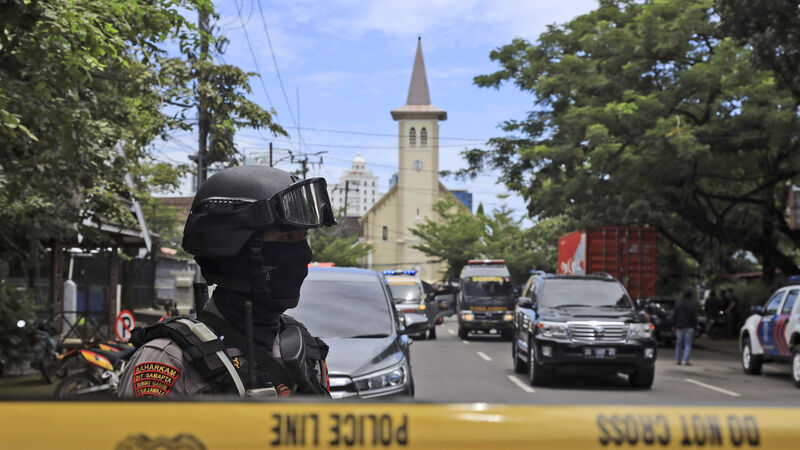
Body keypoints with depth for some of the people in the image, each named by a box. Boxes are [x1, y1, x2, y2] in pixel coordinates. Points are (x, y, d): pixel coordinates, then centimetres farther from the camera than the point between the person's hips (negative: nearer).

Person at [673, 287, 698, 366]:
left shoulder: (678, 303, -1)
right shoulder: (692, 304, -8)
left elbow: (674, 315, 1)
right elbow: (694, 317, -7)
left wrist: (674, 325, 9)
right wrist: (695, 327, 1)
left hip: (679, 327, 3)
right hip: (689, 327, -2)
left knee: (679, 344, 11)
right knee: (688, 344, 0)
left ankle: (678, 360, 17)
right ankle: (686, 361, -6)